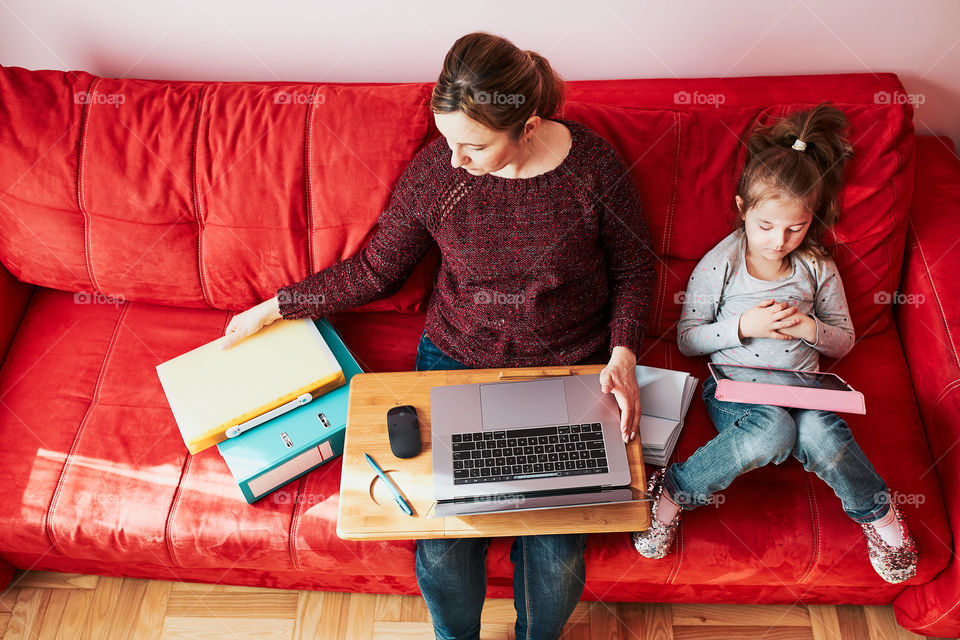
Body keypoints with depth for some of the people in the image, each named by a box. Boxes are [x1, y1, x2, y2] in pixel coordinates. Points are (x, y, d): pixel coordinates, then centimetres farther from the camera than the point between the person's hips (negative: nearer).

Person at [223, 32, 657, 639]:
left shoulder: (595, 166, -11)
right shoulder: (436, 170, -8)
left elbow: (634, 270, 3)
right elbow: (376, 270, 4)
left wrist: (623, 354, -13)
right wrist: (274, 307, 7)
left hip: (569, 370, 0)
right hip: (457, 361, 1)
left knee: (556, 552, -12)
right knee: (442, 541, -13)